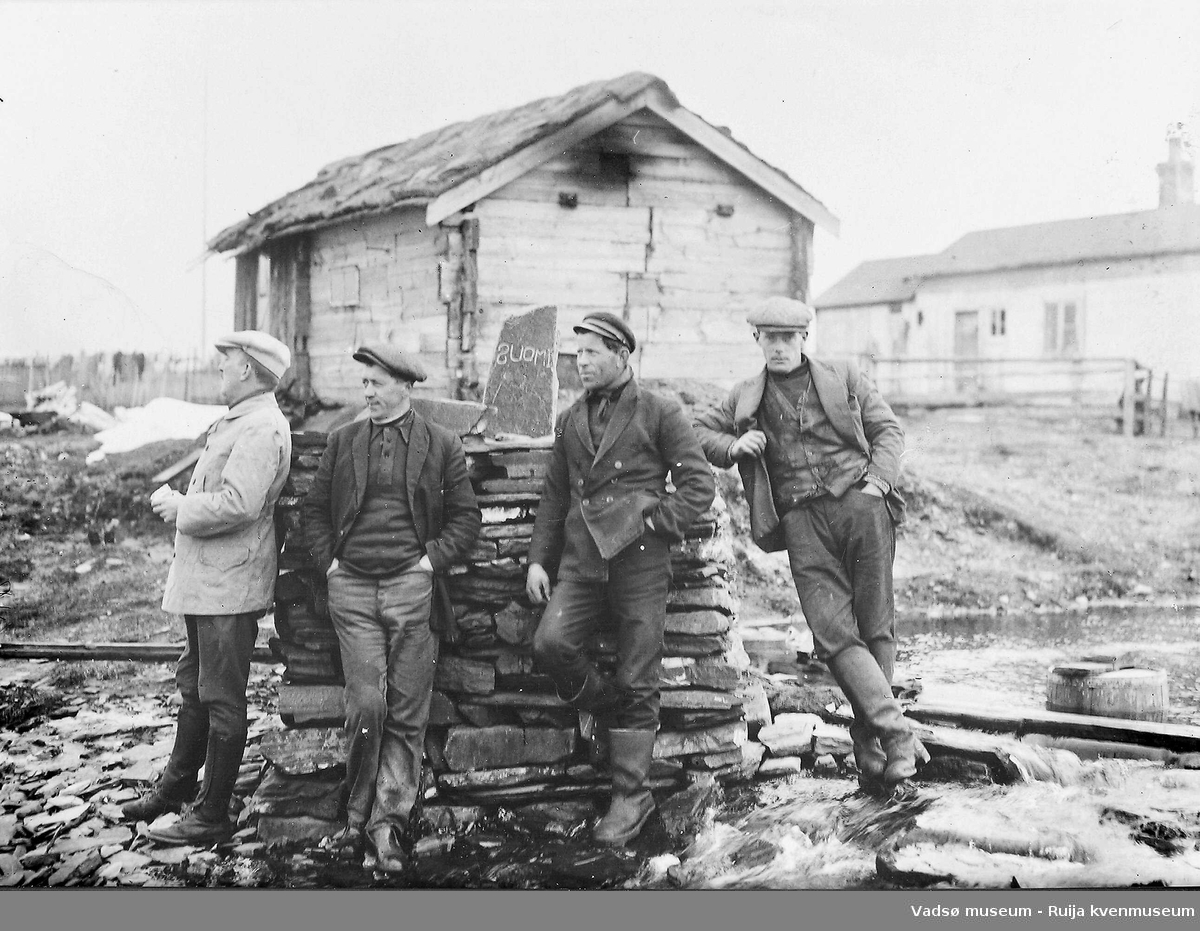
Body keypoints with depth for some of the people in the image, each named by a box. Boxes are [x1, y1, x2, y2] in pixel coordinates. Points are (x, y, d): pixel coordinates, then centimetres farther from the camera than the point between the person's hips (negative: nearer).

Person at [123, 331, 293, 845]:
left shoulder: (260, 429, -19)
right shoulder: (240, 421, 15)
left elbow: (238, 504, -29)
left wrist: (182, 508, -15)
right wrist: (177, 502, 6)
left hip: (229, 585, -11)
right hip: (206, 578, 11)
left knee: (221, 698, -1)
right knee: (194, 684, 22)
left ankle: (213, 817, 9)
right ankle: (178, 784, 38)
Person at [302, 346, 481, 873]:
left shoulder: (441, 445, 6)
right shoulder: (343, 441, 12)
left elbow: (466, 518, 8)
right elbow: (315, 510, 17)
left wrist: (432, 559, -5)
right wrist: (329, 561, 4)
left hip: (411, 588, -1)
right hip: (352, 590, 1)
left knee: (406, 715, 0)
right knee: (366, 706, -7)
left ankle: (386, 824, 6)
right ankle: (359, 817, 9)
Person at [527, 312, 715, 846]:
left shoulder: (659, 414, 1)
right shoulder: (571, 421, 16)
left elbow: (699, 483, -2)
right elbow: (554, 496, 18)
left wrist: (657, 523, -10)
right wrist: (538, 559, 11)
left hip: (640, 561, -4)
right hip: (581, 558, 4)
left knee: (637, 682, -1)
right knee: (550, 644, -18)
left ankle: (630, 797, 10)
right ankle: (613, 713, 10)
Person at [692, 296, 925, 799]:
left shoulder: (844, 378, 14)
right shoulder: (746, 398, 17)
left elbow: (888, 429, 15)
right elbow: (698, 432, 20)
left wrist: (878, 479, -2)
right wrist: (734, 446, 0)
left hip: (859, 503, 0)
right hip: (801, 520, 1)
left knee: (876, 627, -3)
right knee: (834, 631, -15)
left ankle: (872, 755, 3)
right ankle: (898, 735, -17)